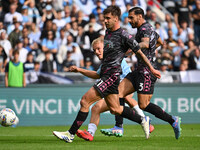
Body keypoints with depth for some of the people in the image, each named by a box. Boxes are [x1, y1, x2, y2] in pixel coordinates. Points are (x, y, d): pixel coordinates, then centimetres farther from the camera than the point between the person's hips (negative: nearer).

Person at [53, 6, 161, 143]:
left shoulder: (124, 36, -12)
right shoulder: (108, 32, 13)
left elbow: (139, 52, -5)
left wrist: (152, 69, 0)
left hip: (111, 76, -9)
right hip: (105, 74, 9)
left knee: (85, 101, -12)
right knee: (115, 109, 13)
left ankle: (71, 134, -8)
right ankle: (143, 121, 24)